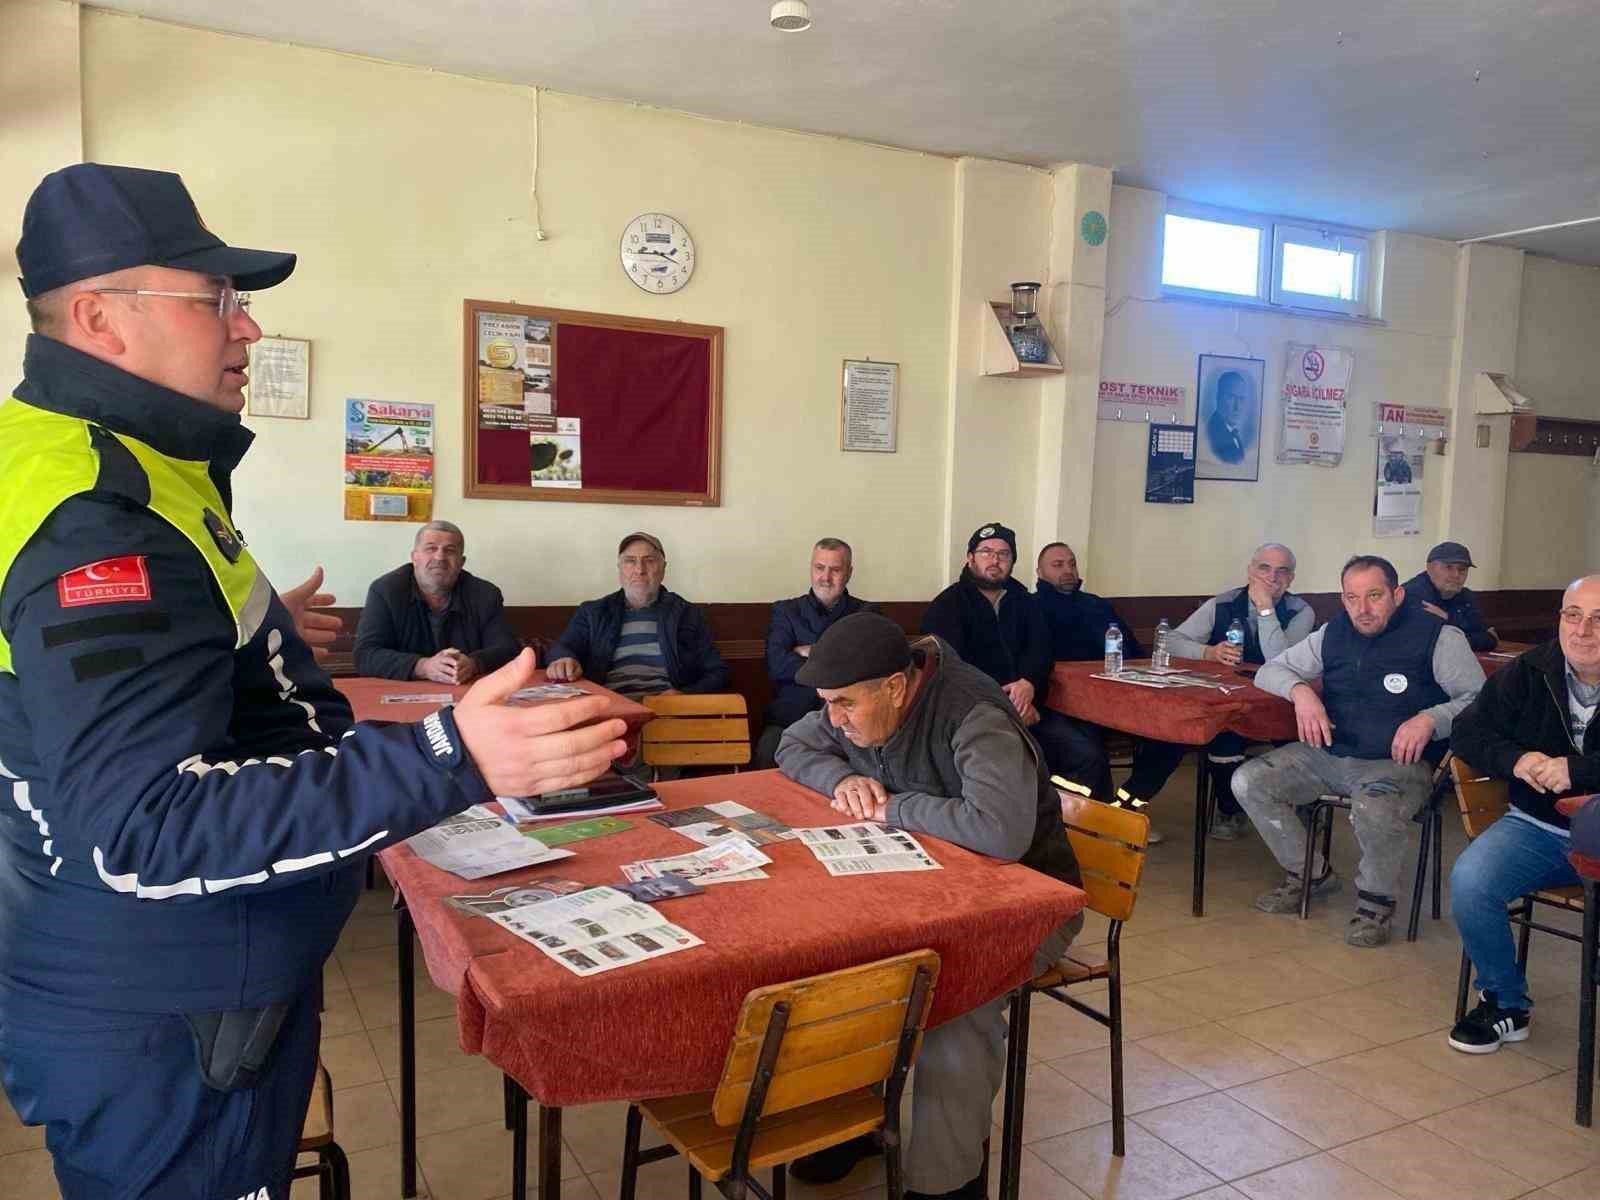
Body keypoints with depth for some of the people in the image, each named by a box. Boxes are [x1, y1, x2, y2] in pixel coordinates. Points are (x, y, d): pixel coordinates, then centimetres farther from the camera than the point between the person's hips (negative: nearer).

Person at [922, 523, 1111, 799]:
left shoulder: (1021, 600, 21)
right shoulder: (947, 606, 3)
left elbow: (1040, 649, 9)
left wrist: (1029, 683, -14)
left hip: (1025, 704, 5)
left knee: (1089, 756, -17)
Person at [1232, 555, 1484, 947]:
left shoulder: (1437, 636, -3)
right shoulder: (1334, 633, 11)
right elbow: (1270, 670, 15)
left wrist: (1431, 718, -23)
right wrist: (1300, 690, -7)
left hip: (1397, 762, -5)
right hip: (1328, 753, 6)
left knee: (1374, 810, -39)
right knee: (1248, 782, -12)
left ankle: (1377, 900, -6)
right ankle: (1310, 873, 11)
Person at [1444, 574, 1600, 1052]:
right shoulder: (1528, 673, 4)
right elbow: (1468, 731, 6)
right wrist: (1515, 759, -12)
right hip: (1537, 827, 3)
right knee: (1468, 879, -23)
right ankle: (1505, 1003, 0)